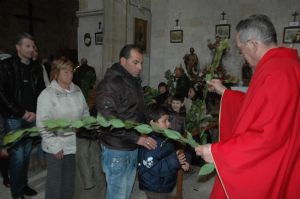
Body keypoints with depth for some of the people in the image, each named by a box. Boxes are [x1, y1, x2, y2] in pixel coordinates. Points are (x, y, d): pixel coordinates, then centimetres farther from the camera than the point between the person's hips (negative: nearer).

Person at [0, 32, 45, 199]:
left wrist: (35, 113, -4)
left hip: (31, 118, 4)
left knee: (27, 153, 12)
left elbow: (41, 92, 9)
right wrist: (21, 113, -12)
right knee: (17, 155, -2)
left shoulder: (36, 68, 7)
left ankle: (23, 185, 29)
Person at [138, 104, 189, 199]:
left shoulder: (163, 137, 4)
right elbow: (152, 168, -31)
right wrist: (174, 161, -32)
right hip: (155, 188, -9)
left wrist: (181, 162, -3)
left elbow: (169, 155, 14)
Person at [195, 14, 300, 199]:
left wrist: (217, 152, -24)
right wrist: (224, 91, 19)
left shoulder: (278, 72, -26)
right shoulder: (280, 64, 7)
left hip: (263, 176, -9)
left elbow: (270, 136, -30)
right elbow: (258, 106, 17)